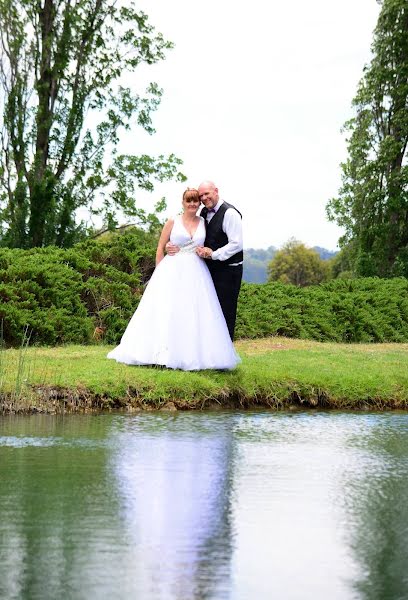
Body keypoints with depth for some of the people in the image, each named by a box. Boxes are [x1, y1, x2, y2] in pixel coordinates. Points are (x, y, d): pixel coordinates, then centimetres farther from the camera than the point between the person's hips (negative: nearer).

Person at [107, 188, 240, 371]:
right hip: (172, 272, -2)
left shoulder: (204, 223, 11)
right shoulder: (173, 222, 4)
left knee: (195, 314, -3)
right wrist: (160, 273, -2)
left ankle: (193, 355, 1)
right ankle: (164, 354, -2)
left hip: (196, 274, 2)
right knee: (167, 312, -5)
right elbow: (160, 248, 5)